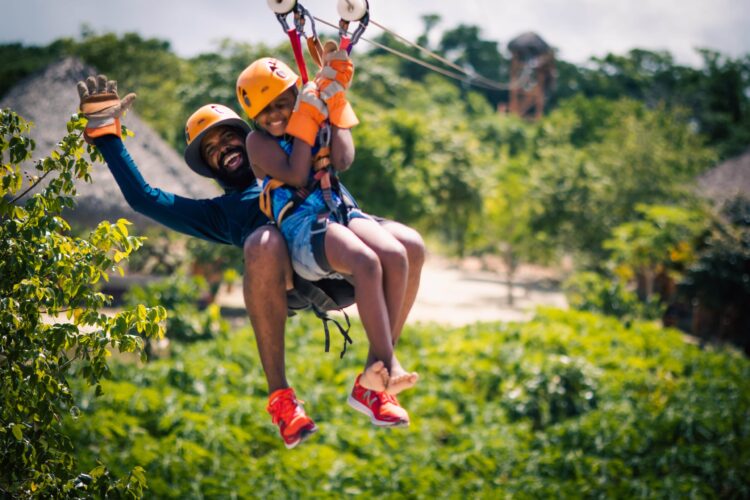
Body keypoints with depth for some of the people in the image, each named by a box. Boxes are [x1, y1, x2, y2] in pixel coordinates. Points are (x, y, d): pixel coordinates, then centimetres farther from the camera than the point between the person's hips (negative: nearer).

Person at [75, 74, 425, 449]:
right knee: (263, 245, -39)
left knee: (408, 245, -29)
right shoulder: (221, 211, 39)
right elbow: (144, 198, 37)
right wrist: (107, 138, 38)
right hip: (293, 276, -2)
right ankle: (279, 393, -34)